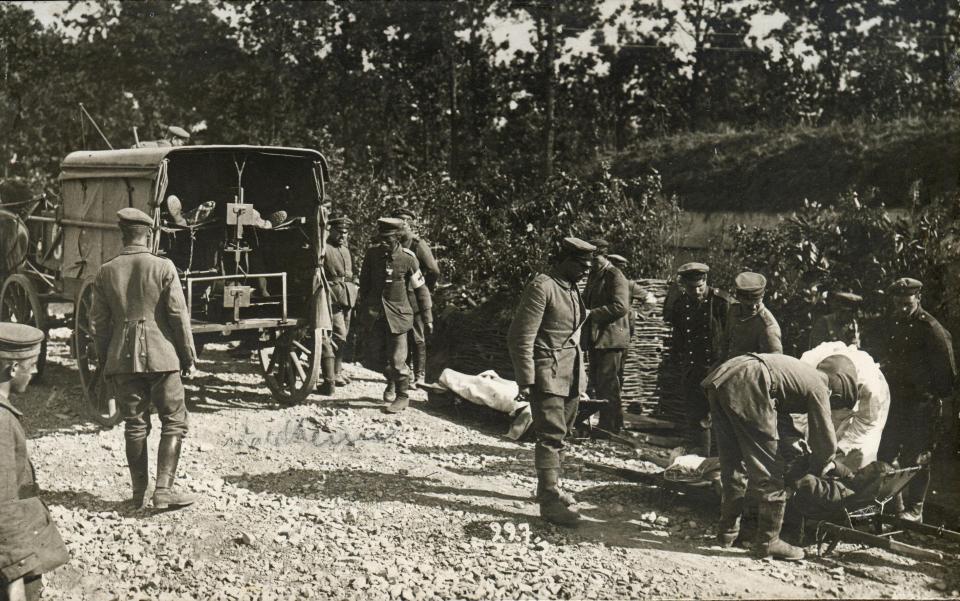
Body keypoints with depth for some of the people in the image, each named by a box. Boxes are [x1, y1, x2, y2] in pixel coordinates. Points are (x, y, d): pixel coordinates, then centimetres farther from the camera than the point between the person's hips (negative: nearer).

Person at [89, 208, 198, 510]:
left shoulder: (106, 272, 3)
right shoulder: (163, 267, -7)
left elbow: (98, 323, 7)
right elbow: (179, 316, -8)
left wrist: (105, 360, 18)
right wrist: (188, 356, 1)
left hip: (123, 359, 4)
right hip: (161, 356, -4)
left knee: (135, 425, 12)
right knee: (174, 422, 5)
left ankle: (139, 492, 17)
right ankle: (164, 489, -2)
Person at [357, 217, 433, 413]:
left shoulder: (408, 258, -13)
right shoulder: (372, 254, -4)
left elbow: (420, 289, -5)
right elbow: (364, 280, 13)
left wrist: (427, 318, -4)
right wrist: (363, 304, 18)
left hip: (398, 314, -4)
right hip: (377, 313, 4)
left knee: (397, 358, -2)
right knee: (377, 349, 12)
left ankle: (402, 397, 15)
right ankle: (392, 380, 40)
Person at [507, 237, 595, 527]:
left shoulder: (572, 288, 14)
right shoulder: (542, 287, -14)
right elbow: (521, 337, -16)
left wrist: (580, 373, 19)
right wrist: (525, 381, -18)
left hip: (571, 376, 9)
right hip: (547, 376, -8)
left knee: (559, 434, 16)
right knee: (551, 435, -8)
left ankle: (550, 488, 29)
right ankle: (549, 501, -5)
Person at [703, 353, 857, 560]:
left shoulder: (802, 372, 33)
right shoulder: (818, 387, 9)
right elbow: (826, 439, 12)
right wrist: (817, 468, 30)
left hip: (717, 378, 9)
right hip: (746, 385, -9)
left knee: (733, 465, 20)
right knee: (769, 468, 3)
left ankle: (727, 532, 29)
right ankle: (768, 542, 8)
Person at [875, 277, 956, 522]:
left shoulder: (930, 328, -10)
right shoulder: (889, 325, 8)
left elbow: (946, 369, -8)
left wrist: (937, 398, -7)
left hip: (922, 403, -6)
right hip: (893, 399, 6)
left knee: (915, 457, -1)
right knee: (883, 453, 8)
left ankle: (914, 509, 7)